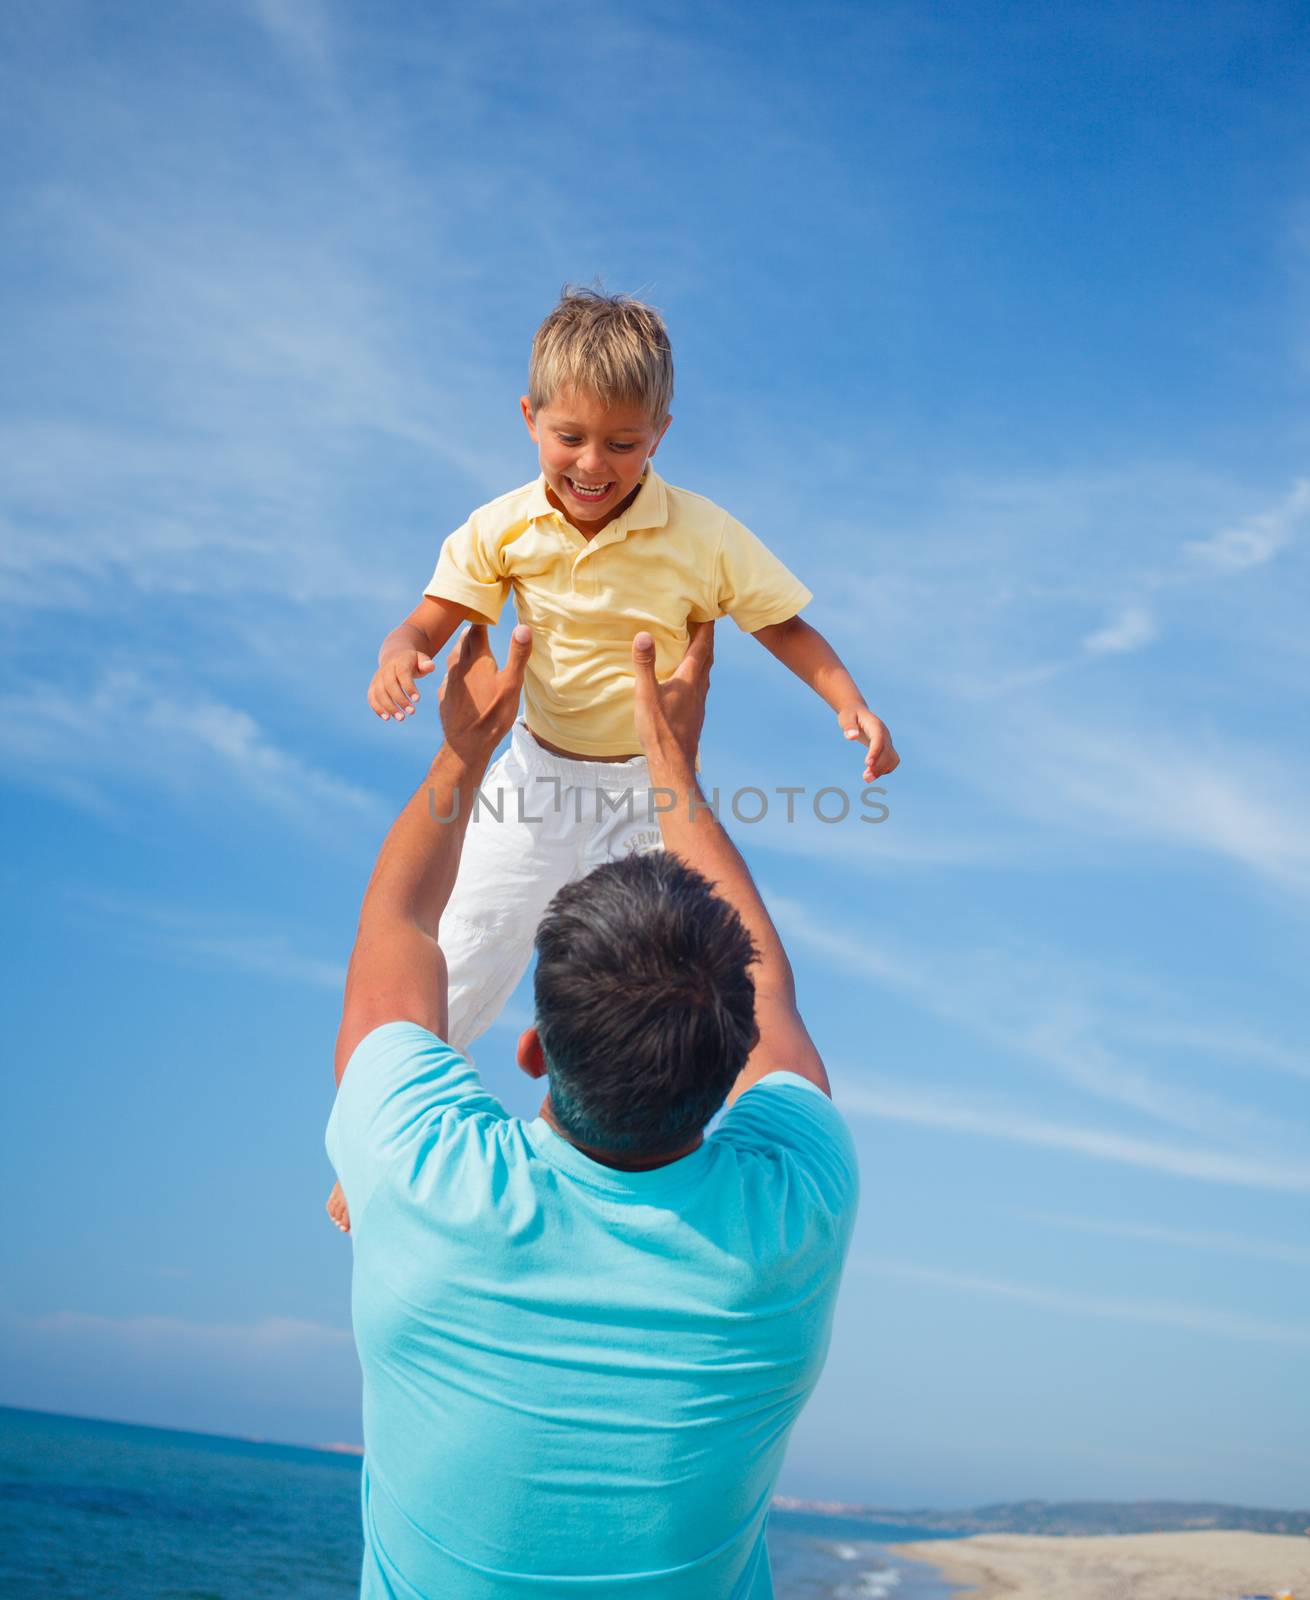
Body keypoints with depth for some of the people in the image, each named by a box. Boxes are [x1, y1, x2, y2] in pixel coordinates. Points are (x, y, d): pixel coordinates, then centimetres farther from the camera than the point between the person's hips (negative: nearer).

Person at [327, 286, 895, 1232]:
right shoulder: (505, 530, -10)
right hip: (538, 779, 2)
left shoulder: (702, 535, -16)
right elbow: (435, 617, -6)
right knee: (459, 973, 6)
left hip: (651, 793, -1)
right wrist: (401, 654, -30)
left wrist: (852, 703, -21)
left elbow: (784, 624, -7)